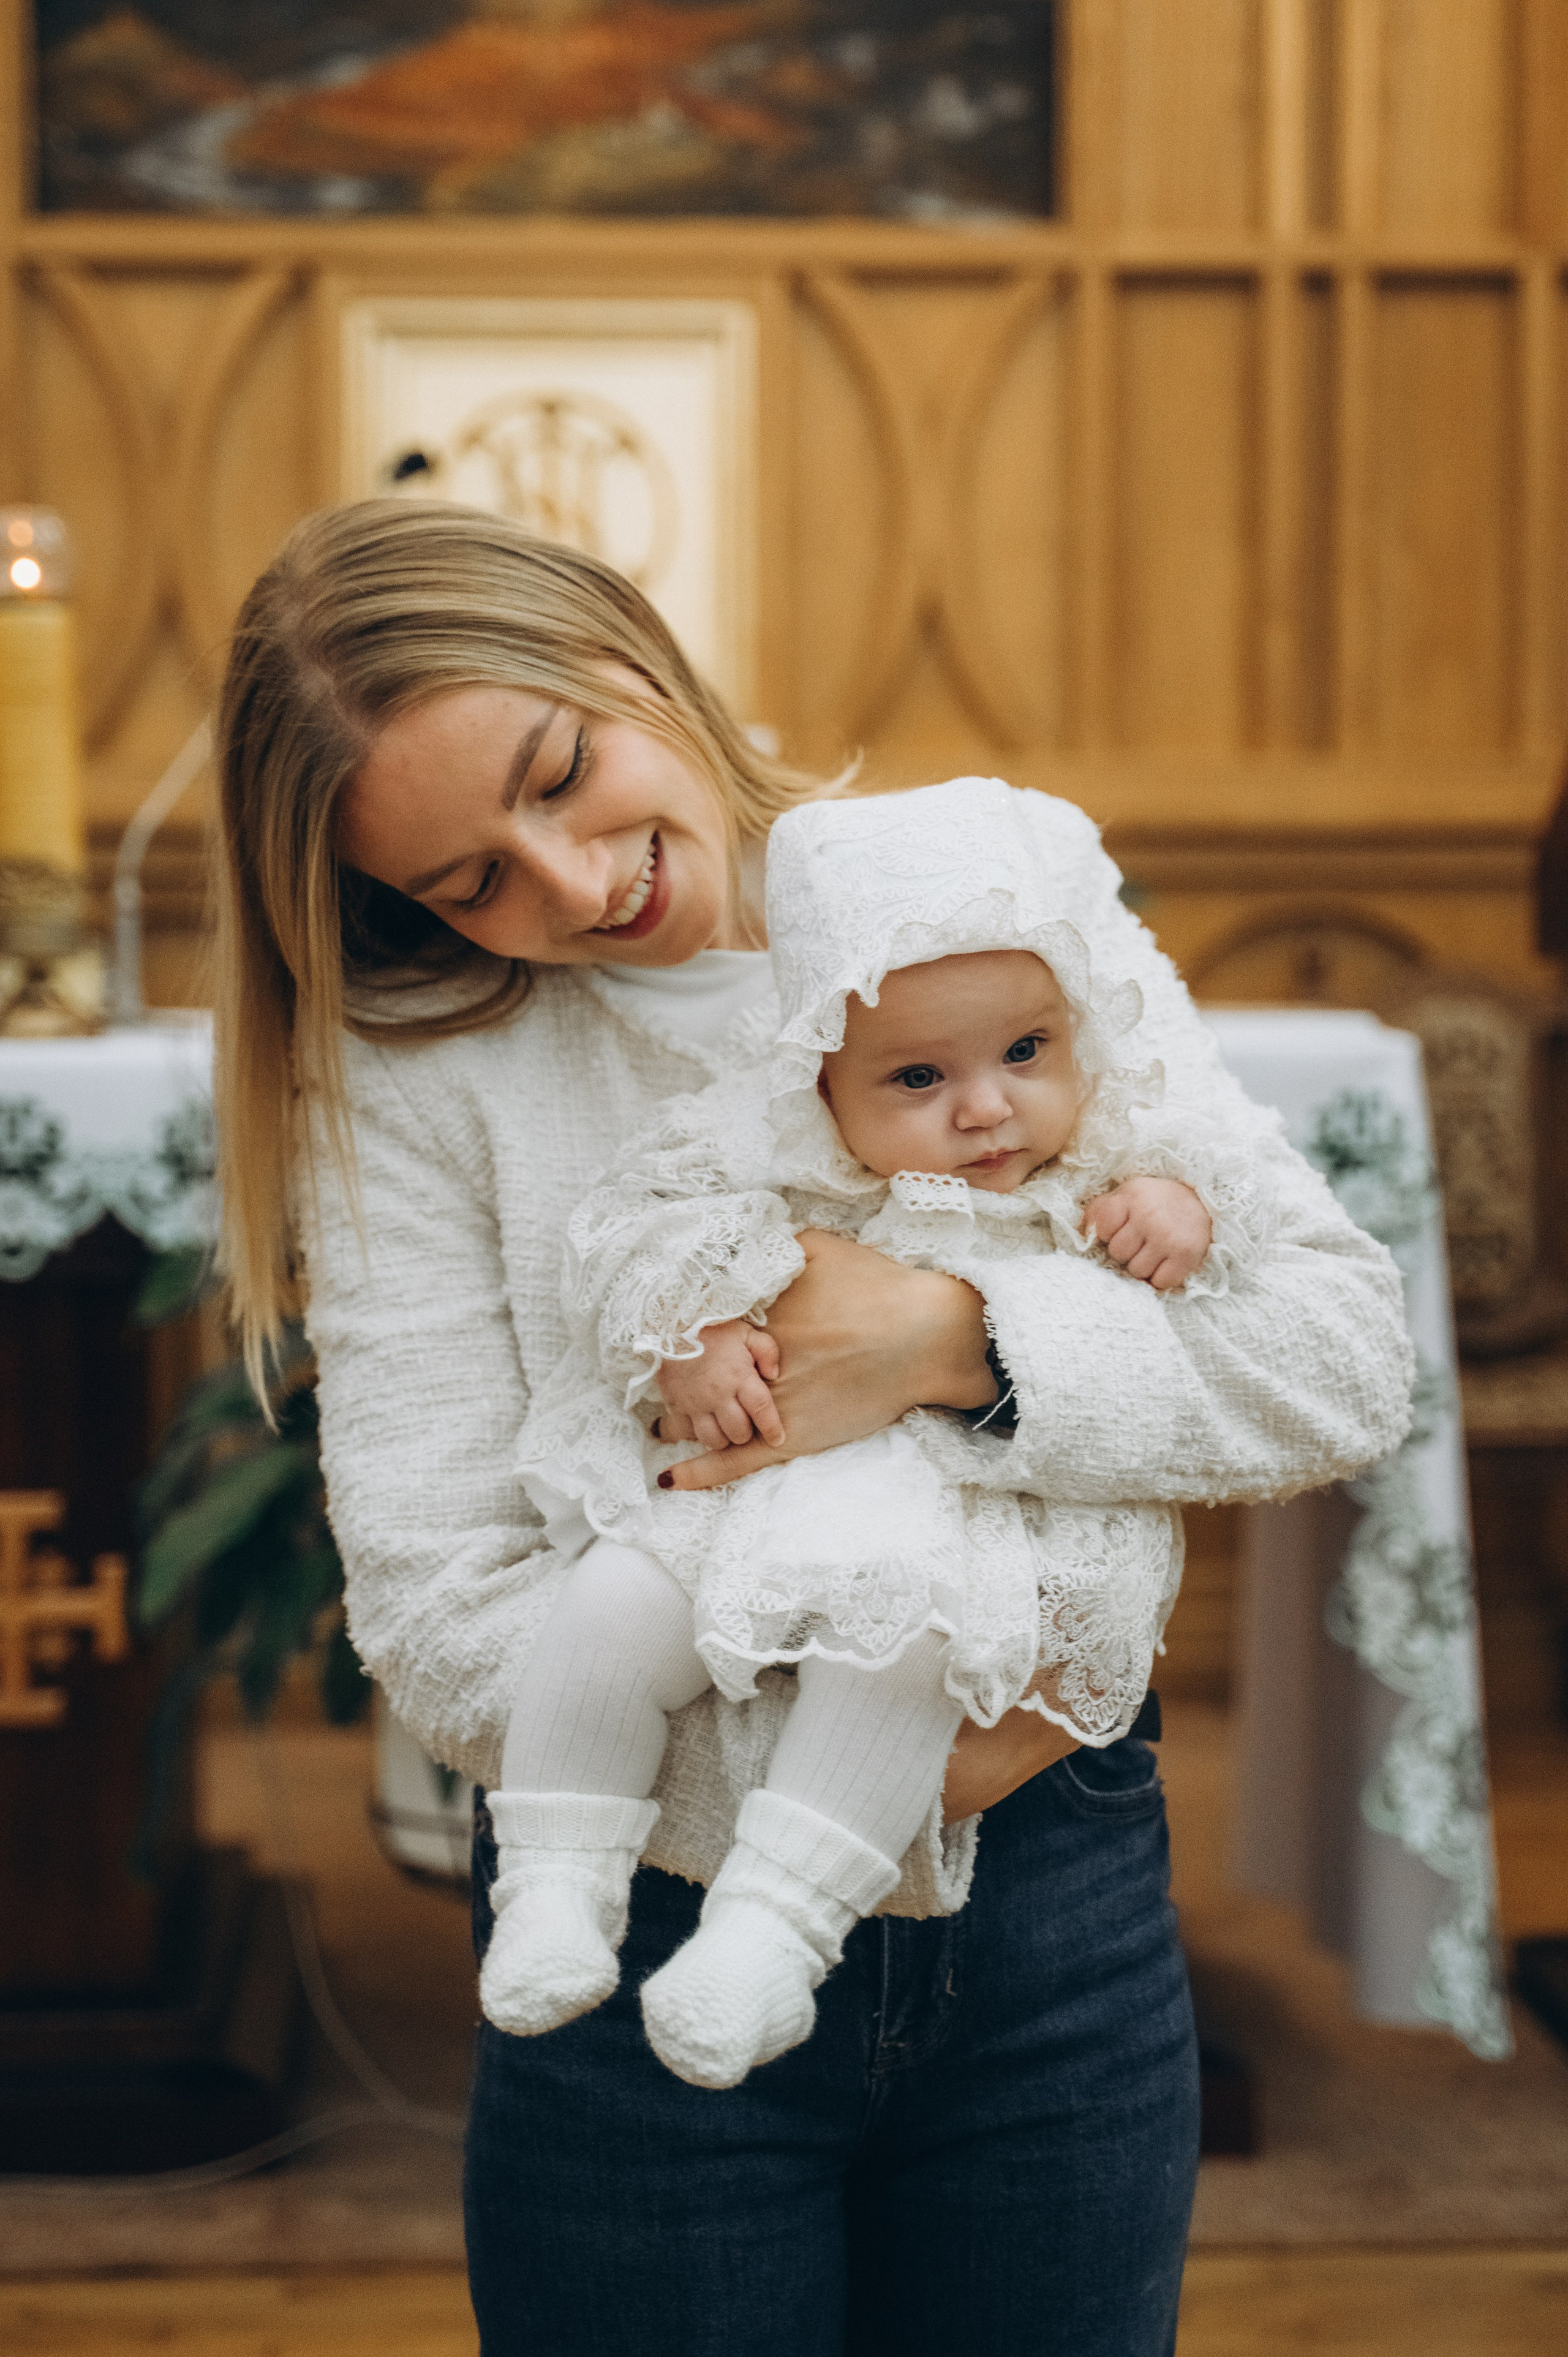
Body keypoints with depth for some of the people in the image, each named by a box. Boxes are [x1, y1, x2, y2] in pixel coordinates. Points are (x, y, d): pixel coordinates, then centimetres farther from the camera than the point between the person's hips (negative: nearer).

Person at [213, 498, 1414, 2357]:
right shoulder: (414, 1073, -8)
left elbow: (1348, 1354, -8)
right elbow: (446, 1617, -13)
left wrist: (958, 1338, -22)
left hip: (1055, 1927, 2)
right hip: (654, 1942, -2)